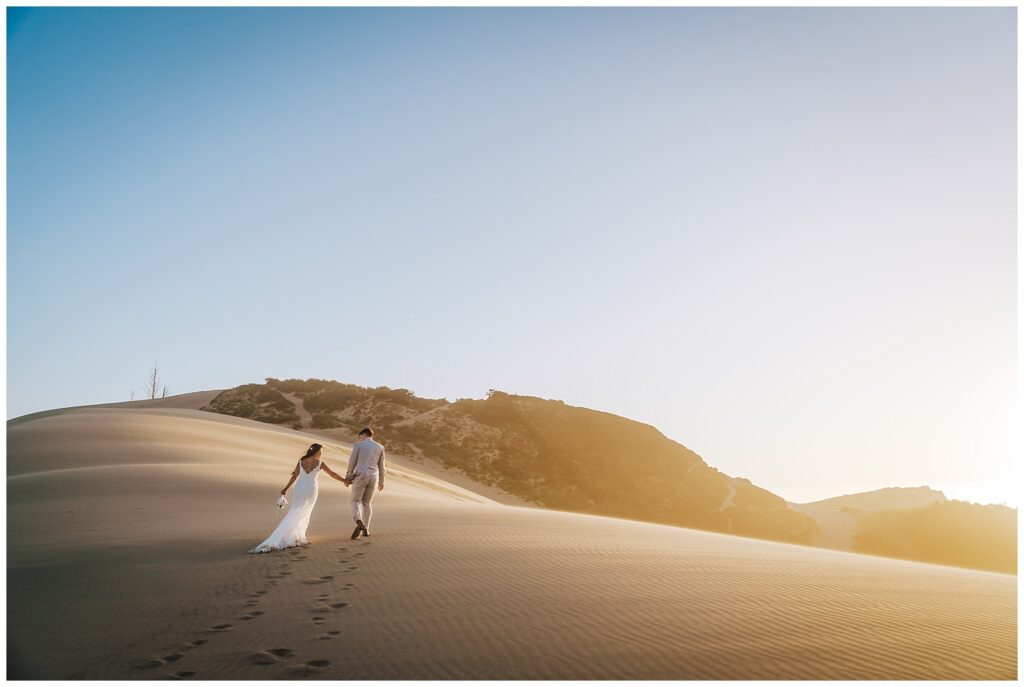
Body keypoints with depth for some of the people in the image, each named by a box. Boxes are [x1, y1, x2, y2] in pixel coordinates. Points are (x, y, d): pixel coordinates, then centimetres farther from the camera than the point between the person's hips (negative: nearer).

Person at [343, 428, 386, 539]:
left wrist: (348, 477, 8)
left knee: (356, 501, 4)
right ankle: (365, 529, 15)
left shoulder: (358, 445, 0)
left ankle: (359, 523, -22)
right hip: (373, 477, 4)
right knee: (366, 502, 19)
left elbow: (352, 462, -2)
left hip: (360, 476, -3)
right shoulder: (380, 447, 10)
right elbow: (381, 467, 13)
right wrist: (381, 481, 23)